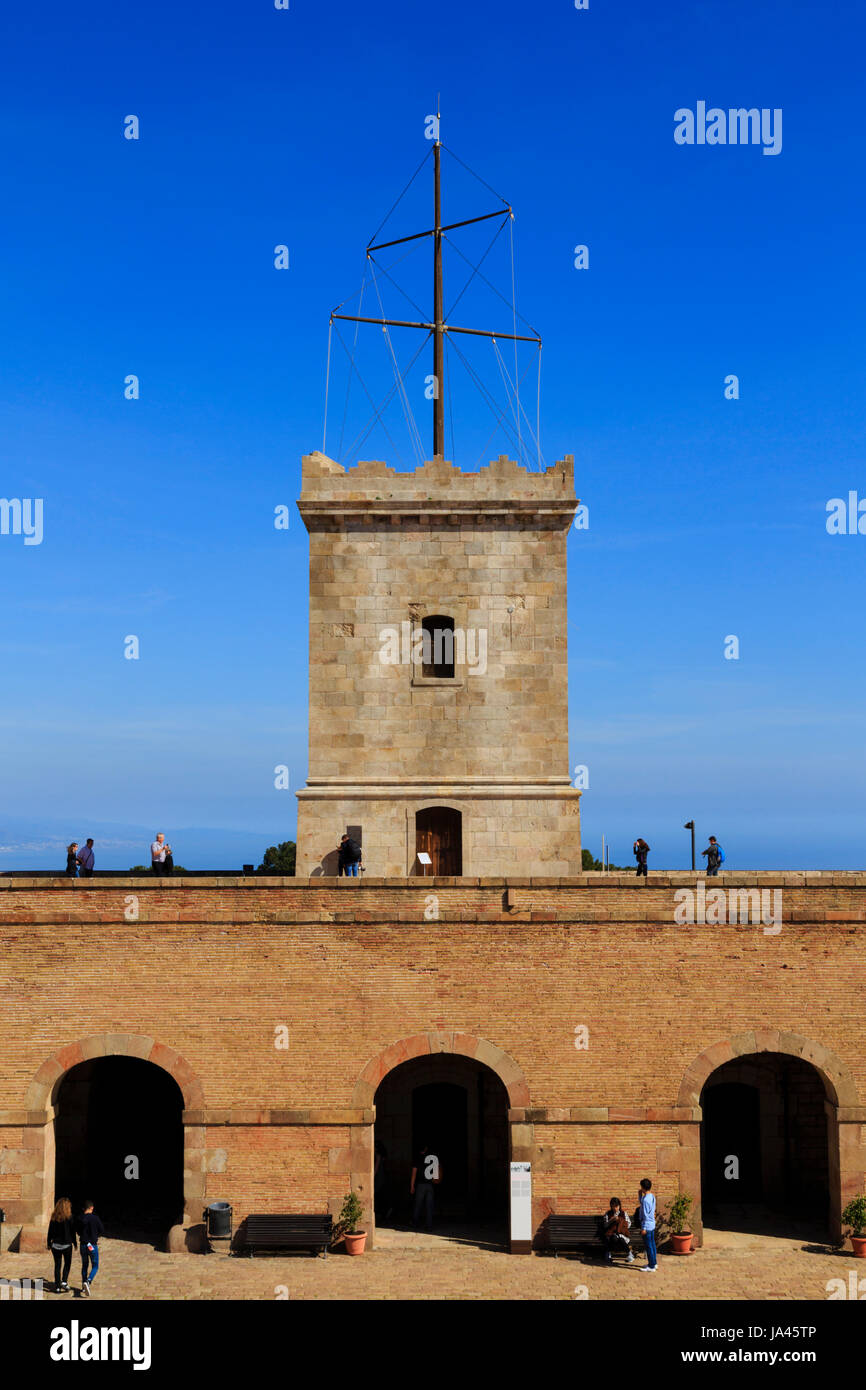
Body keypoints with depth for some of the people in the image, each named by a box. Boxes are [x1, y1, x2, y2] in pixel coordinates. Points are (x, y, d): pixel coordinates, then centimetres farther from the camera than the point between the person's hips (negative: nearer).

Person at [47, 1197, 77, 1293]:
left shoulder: (54, 1217, 0)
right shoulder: (69, 1217, -10)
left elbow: (50, 1231, 4)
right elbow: (72, 1232, -5)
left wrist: (49, 1243, 14)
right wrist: (74, 1242, 7)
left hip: (56, 1244, 3)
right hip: (66, 1244, -3)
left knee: (57, 1265, 10)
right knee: (67, 1263, 14)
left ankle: (57, 1287, 11)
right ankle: (64, 1282, -3)